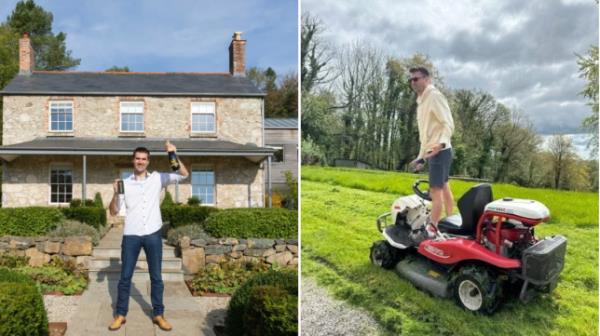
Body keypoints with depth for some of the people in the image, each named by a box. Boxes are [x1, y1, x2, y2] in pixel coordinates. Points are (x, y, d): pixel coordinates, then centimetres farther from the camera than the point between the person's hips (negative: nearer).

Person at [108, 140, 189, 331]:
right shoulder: (125, 183, 4)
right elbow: (113, 212, 4)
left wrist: (174, 154, -14)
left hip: (153, 235, 0)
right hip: (131, 236, 0)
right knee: (125, 276, 8)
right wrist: (116, 194, -14)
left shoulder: (157, 178, 4)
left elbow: (184, 175, -2)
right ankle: (120, 314, 22)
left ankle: (158, 314, 18)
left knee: (156, 277, 7)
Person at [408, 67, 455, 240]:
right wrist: (420, 157, 22)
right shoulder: (421, 101, 19)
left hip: (440, 151, -10)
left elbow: (448, 124, -19)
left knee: (435, 191, -10)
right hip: (432, 152, 10)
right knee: (444, 188, 14)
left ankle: (432, 229, -8)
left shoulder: (434, 96, -10)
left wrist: (441, 143, -36)